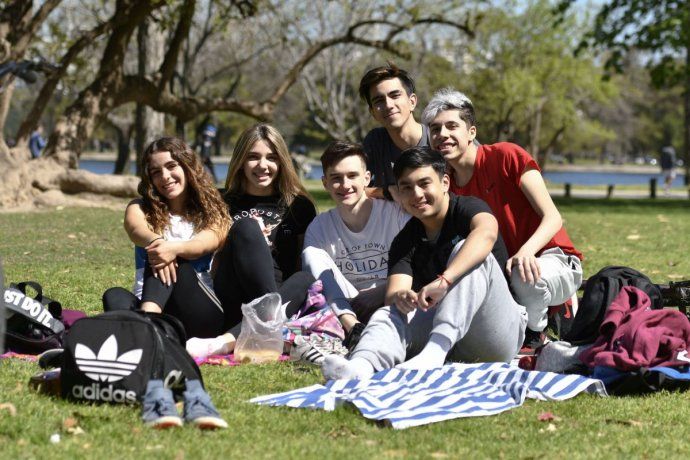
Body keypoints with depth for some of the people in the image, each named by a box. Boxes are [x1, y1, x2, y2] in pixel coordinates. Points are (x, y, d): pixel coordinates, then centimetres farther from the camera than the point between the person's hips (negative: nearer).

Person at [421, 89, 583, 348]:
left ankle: (535, 335, -5)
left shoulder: (507, 156, -12)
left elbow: (553, 217, -18)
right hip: (500, 273, 5)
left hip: (554, 260, -5)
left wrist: (526, 252, -37)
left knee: (526, 278, -39)